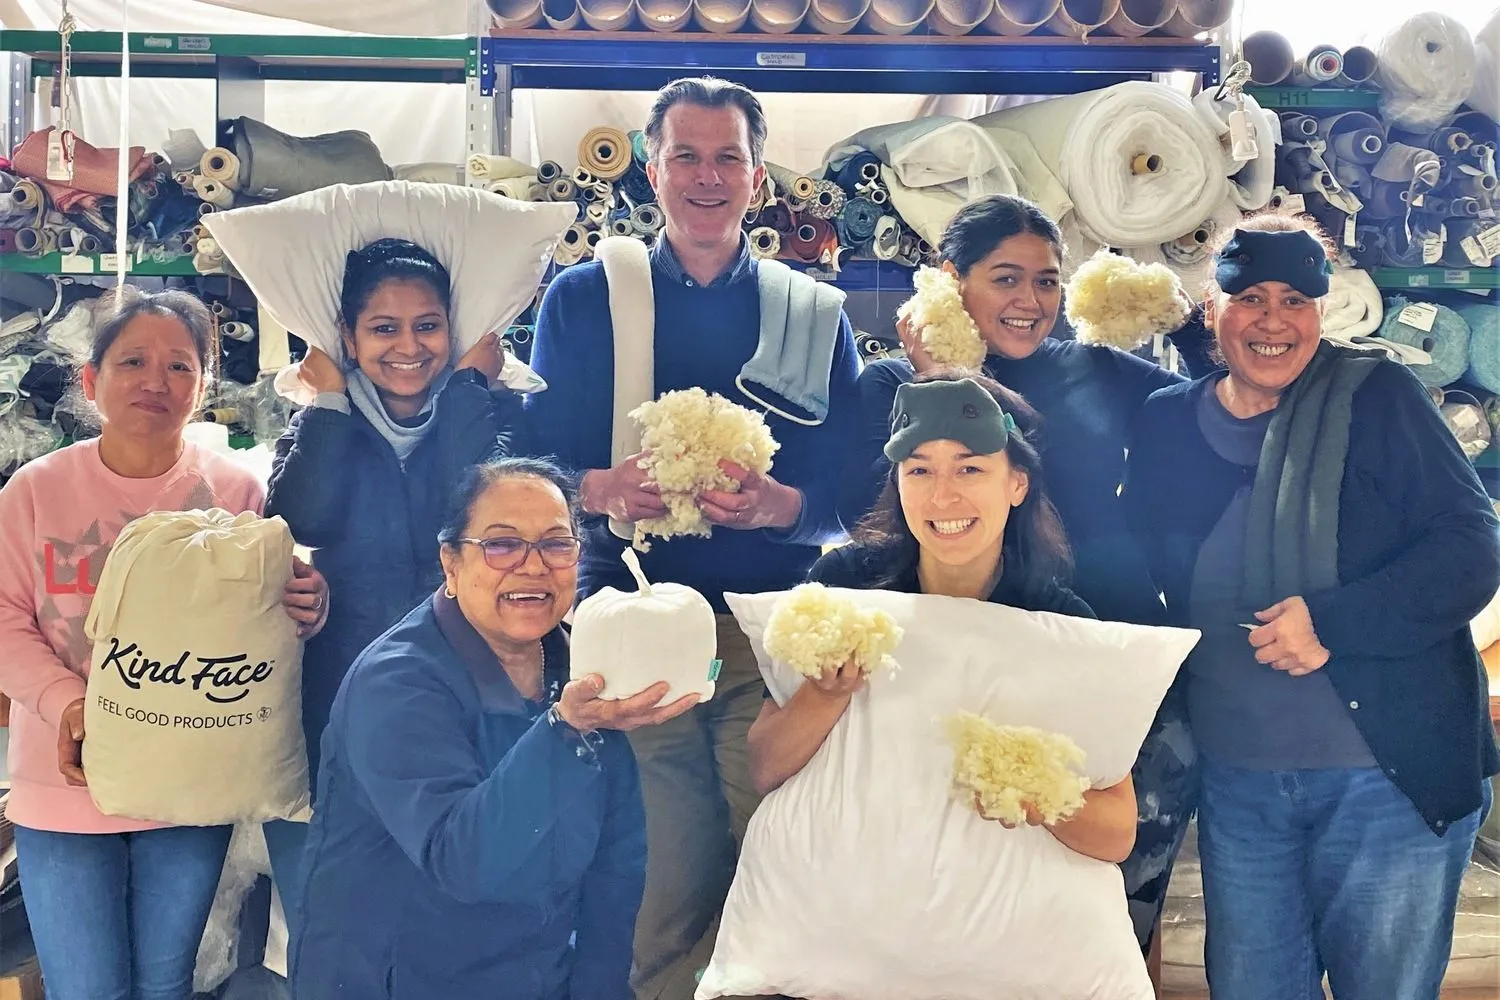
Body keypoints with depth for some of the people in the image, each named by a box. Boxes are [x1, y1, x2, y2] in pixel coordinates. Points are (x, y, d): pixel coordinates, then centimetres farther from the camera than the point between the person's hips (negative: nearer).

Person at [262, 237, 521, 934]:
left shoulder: (487, 413, 3)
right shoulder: (319, 426, 7)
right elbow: (301, 520, -13)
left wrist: (466, 382, -9)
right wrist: (330, 400, -5)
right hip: (340, 693, 1)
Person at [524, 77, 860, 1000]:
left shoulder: (818, 315, 8)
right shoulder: (583, 299, 6)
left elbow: (847, 492, 3)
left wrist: (778, 505, -18)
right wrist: (606, 489, -17)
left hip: (773, 635, 1)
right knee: (665, 878, 5)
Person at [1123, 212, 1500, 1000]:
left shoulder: (1376, 400, -6)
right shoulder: (1167, 425, 4)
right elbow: (1140, 580, 12)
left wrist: (1332, 622, -24)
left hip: (1392, 773, -3)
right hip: (1236, 779, 4)